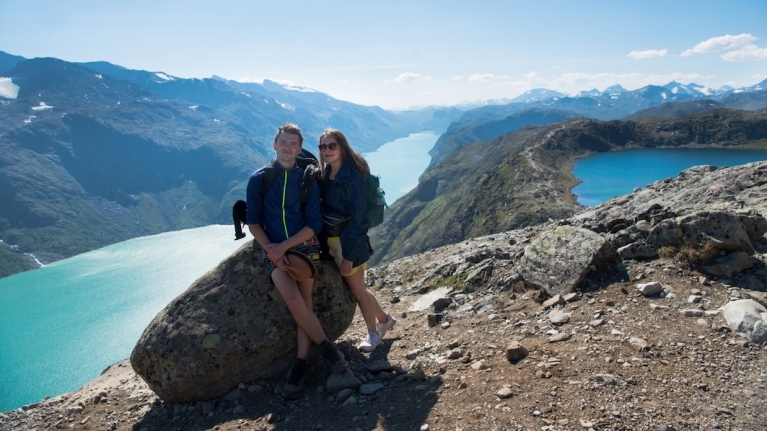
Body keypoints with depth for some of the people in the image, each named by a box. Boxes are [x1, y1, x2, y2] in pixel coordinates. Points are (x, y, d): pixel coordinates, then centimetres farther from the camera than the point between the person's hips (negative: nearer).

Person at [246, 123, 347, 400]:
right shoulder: (258, 179, 2)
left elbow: (314, 224, -3)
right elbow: (253, 221, 1)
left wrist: (284, 245, -13)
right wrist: (271, 250, -12)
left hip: (305, 245, 1)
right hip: (273, 249, -1)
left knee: (304, 303, -11)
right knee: (295, 302, -19)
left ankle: (301, 362, 1)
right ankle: (327, 346, 1)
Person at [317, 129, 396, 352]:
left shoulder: (353, 177, -18)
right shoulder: (325, 173, 4)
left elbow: (358, 218, -19)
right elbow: (322, 209, 9)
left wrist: (349, 255, -19)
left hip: (349, 242, -7)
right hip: (330, 240, 7)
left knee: (357, 290, 7)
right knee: (355, 288, 18)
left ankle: (373, 333, 30)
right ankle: (384, 319, 39)